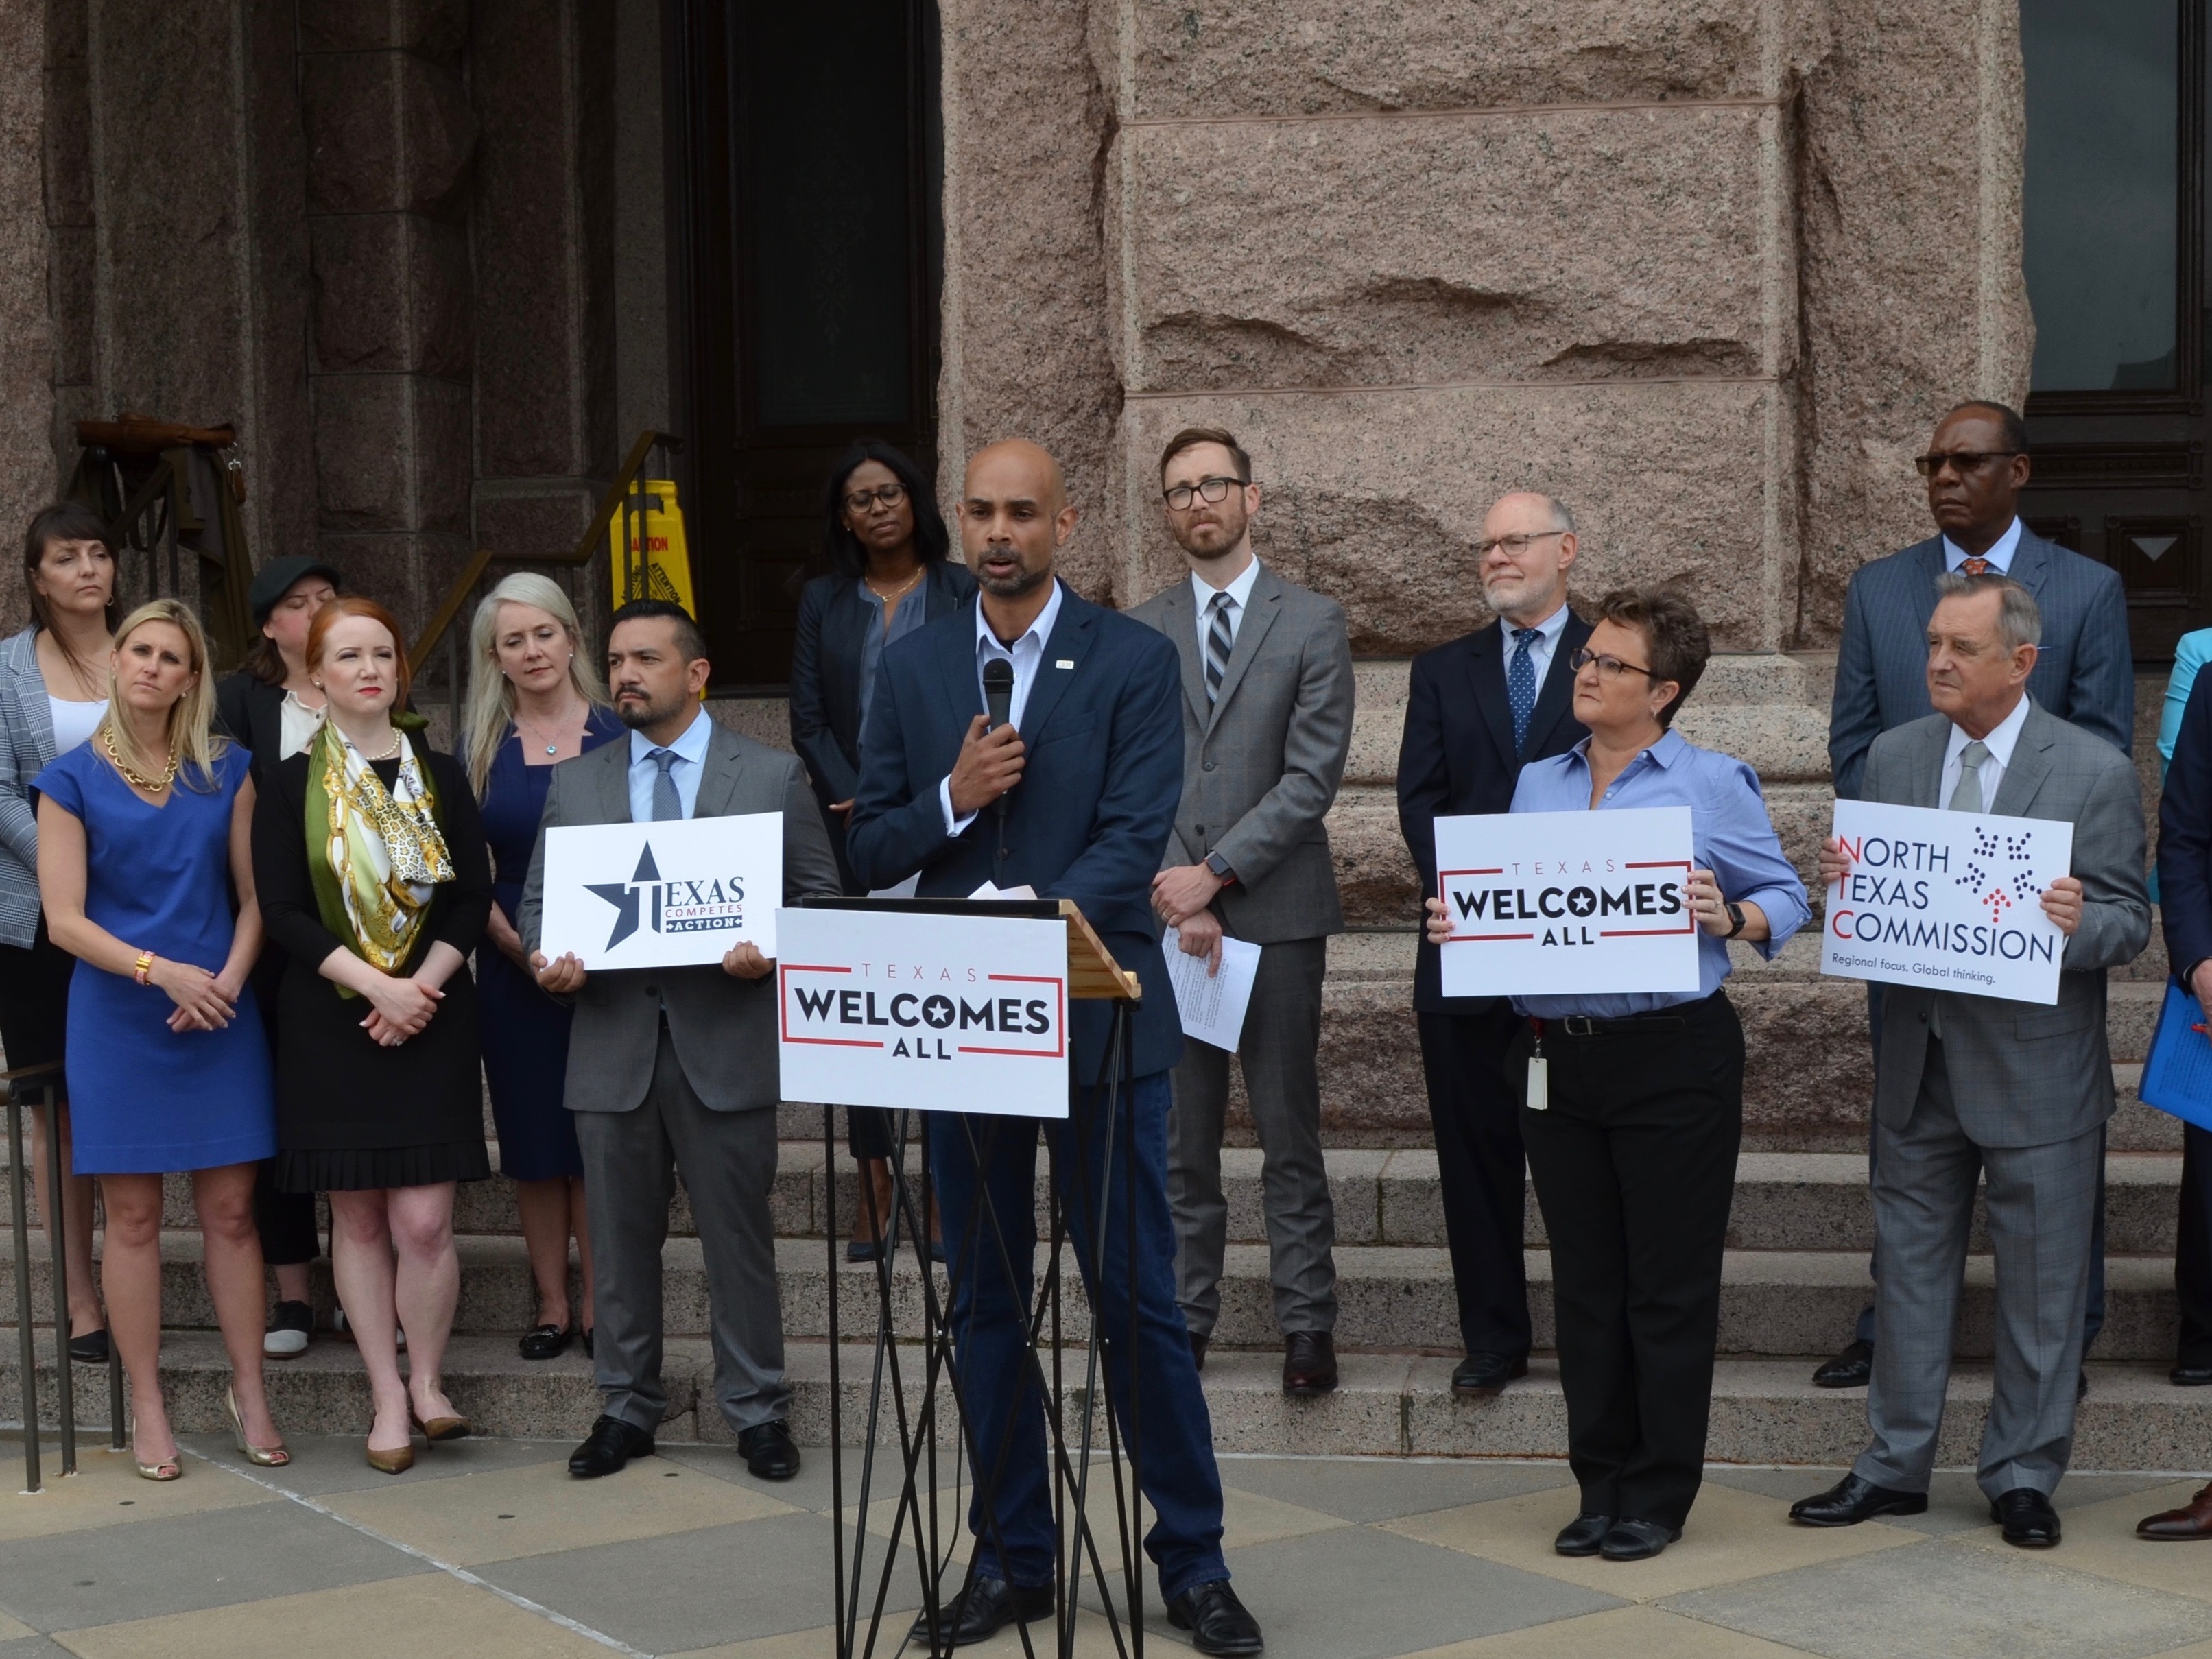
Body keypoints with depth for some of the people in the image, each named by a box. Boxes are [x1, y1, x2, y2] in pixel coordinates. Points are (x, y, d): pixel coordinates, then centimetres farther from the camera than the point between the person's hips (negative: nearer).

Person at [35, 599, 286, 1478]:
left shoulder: (226, 772, 6)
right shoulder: (73, 779, 0)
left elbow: (253, 895, 7)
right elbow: (65, 919, -6)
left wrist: (229, 978, -11)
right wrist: (161, 970, -17)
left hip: (220, 1016, 2)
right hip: (119, 1021, -2)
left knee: (230, 1208, 4)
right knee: (133, 1213, 3)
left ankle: (249, 1393, 13)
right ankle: (147, 1406, 11)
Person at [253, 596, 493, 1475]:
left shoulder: (441, 776, 7)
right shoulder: (291, 784, 2)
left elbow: (474, 898, 3)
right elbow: (284, 911, -4)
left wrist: (422, 986, -11)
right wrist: (374, 986, -14)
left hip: (431, 1018, 0)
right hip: (330, 1022, 0)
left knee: (424, 1220, -7)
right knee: (357, 1216, 3)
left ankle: (426, 1382, 11)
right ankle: (388, 1398, 13)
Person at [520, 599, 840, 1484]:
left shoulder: (774, 775, 4)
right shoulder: (575, 783, 11)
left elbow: (820, 896, 4)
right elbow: (538, 901, 13)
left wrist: (773, 952, -15)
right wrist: (546, 958, -7)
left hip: (727, 1044, -2)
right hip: (611, 1043, 3)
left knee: (739, 1237, 3)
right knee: (620, 1241, 9)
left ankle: (757, 1411, 15)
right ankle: (628, 1408, 22)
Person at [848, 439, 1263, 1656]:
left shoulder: (1133, 661, -3)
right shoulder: (913, 668, 8)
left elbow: (1133, 842, -13)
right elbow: (868, 850, 7)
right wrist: (954, 798, -13)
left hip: (1097, 1019, -3)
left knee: (1139, 1300, 1)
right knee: (985, 1305, 10)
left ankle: (1191, 1558, 14)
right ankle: (1012, 1558, 22)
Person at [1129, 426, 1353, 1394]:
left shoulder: (1314, 625, 2)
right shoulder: (1136, 635, 10)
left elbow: (1312, 777, -6)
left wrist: (1214, 874, -13)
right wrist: (1181, 902, -9)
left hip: (1277, 915, -2)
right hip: (1167, 916, 2)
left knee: (1289, 1134, 3)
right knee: (1179, 1139, 7)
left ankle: (1307, 1325, 9)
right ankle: (1184, 1318, 15)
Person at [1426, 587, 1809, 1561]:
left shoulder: (1713, 785, 0)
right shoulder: (1536, 786, 14)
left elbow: (1787, 899, 1)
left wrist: (1726, 917, -19)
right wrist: (1459, 926, -4)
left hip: (1674, 1059, -4)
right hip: (1555, 1061, 5)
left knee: (1668, 1287, 2)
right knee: (1585, 1283, 10)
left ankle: (1659, 1494, 12)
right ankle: (1601, 1483, 20)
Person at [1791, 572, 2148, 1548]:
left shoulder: (2095, 772, -7)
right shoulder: (1892, 757, 5)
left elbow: (2129, 920, -7)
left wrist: (2079, 924, -29)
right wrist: (1843, 883, -12)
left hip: (2037, 1072, -4)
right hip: (1918, 1064, 4)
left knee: (2039, 1286, 7)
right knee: (1909, 1271, 13)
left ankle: (2023, 1478, 21)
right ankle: (1895, 1468, 24)